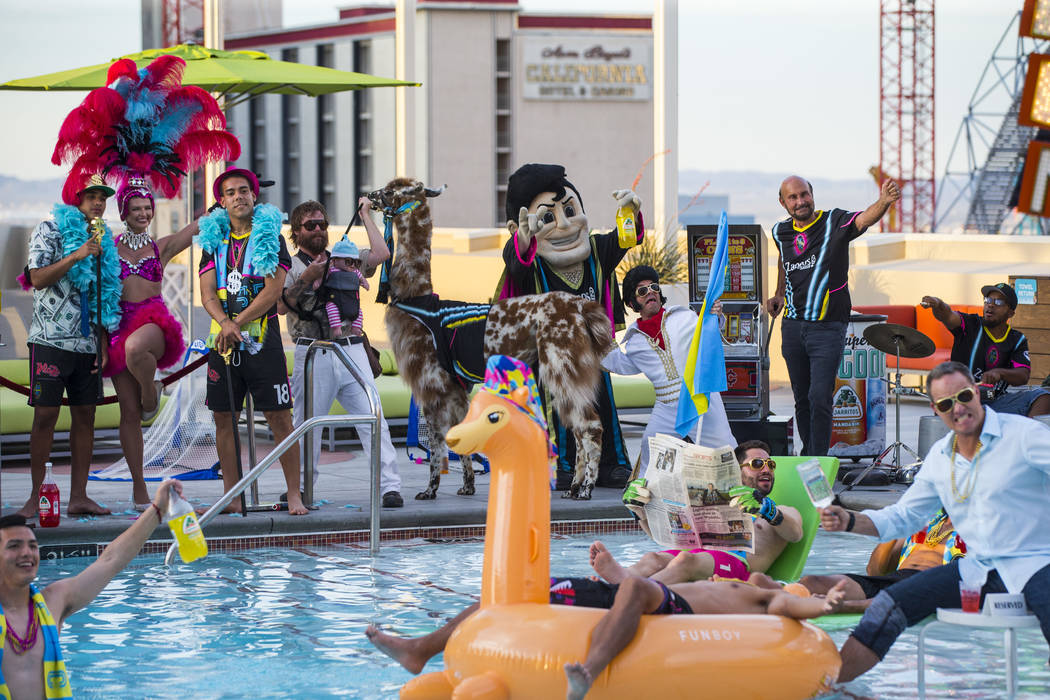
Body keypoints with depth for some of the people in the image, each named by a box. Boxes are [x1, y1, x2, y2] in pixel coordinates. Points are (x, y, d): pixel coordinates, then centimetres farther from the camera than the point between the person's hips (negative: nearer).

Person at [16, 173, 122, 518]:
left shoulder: (101, 239, 16)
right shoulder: (50, 230, 0)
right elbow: (38, 279, -11)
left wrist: (103, 343, 10)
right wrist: (75, 257, -20)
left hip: (87, 343, 6)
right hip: (51, 340, -6)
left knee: (85, 415, 2)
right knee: (46, 414, -6)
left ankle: (78, 497, 5)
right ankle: (36, 496, -1)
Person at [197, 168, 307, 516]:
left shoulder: (271, 238, 2)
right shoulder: (214, 241, 12)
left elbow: (273, 291, -8)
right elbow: (207, 295, 4)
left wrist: (237, 325, -14)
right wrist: (225, 324, -15)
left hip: (263, 340, -3)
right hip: (223, 339, 3)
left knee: (280, 418, -5)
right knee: (224, 418, 3)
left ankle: (294, 495, -3)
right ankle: (231, 497, 9)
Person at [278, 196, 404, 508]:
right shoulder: (291, 267, 10)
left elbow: (381, 254, 5)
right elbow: (282, 306, -5)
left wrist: (365, 214, 13)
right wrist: (306, 279, -13)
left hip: (351, 351, 2)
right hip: (312, 354, -1)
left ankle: (389, 485, -11)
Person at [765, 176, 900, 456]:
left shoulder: (834, 222, -8)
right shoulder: (781, 232, 7)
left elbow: (864, 219, -29)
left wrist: (884, 201, -49)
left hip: (828, 328, -5)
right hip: (793, 326, 5)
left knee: (820, 397, -12)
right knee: (802, 398, 12)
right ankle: (807, 455, 23)